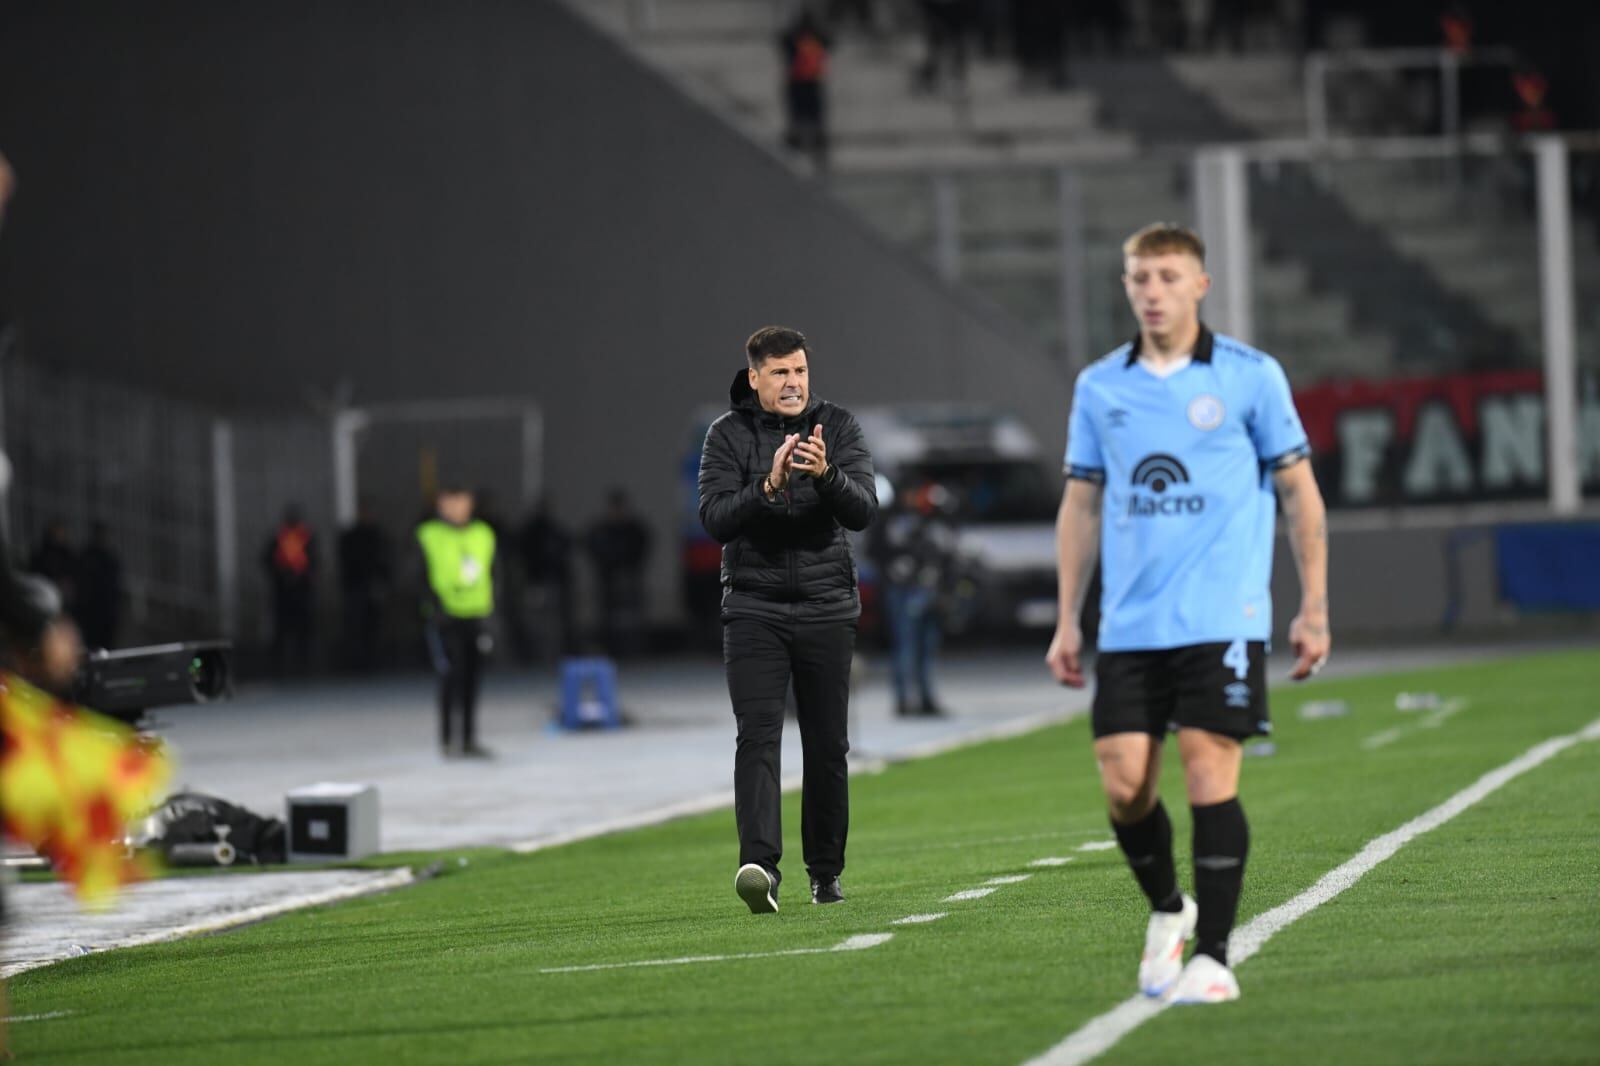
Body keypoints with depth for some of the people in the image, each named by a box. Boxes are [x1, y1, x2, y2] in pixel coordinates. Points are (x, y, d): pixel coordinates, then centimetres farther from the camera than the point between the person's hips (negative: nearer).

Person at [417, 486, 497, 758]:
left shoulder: (483, 534, 11)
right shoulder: (429, 535, -3)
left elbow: (490, 576, 15)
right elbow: (424, 579, -5)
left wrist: (486, 609, 6)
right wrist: (436, 608, -14)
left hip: (475, 615, 5)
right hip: (447, 617, -5)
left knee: (471, 678, 6)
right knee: (452, 672, -13)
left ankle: (468, 740, 11)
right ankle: (447, 738, -6)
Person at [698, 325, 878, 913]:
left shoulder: (837, 427, 2)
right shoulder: (728, 435, -1)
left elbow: (864, 510, -10)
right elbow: (715, 518, -12)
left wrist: (826, 474, -30)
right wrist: (769, 486, -29)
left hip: (827, 606, 2)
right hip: (753, 607, -2)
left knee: (828, 747, 6)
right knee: (758, 735, -16)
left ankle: (826, 870, 19)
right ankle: (759, 865, -28)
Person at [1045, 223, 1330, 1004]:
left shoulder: (1250, 377, 0)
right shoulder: (1099, 388, 10)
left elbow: (1300, 494, 4)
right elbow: (1081, 506, 15)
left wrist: (1313, 607, -1)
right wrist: (1067, 620, 11)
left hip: (1221, 618, -3)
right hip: (1130, 625, 3)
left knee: (1210, 777, -9)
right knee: (1124, 782, -2)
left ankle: (1212, 955, -3)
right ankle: (1167, 911, 23)